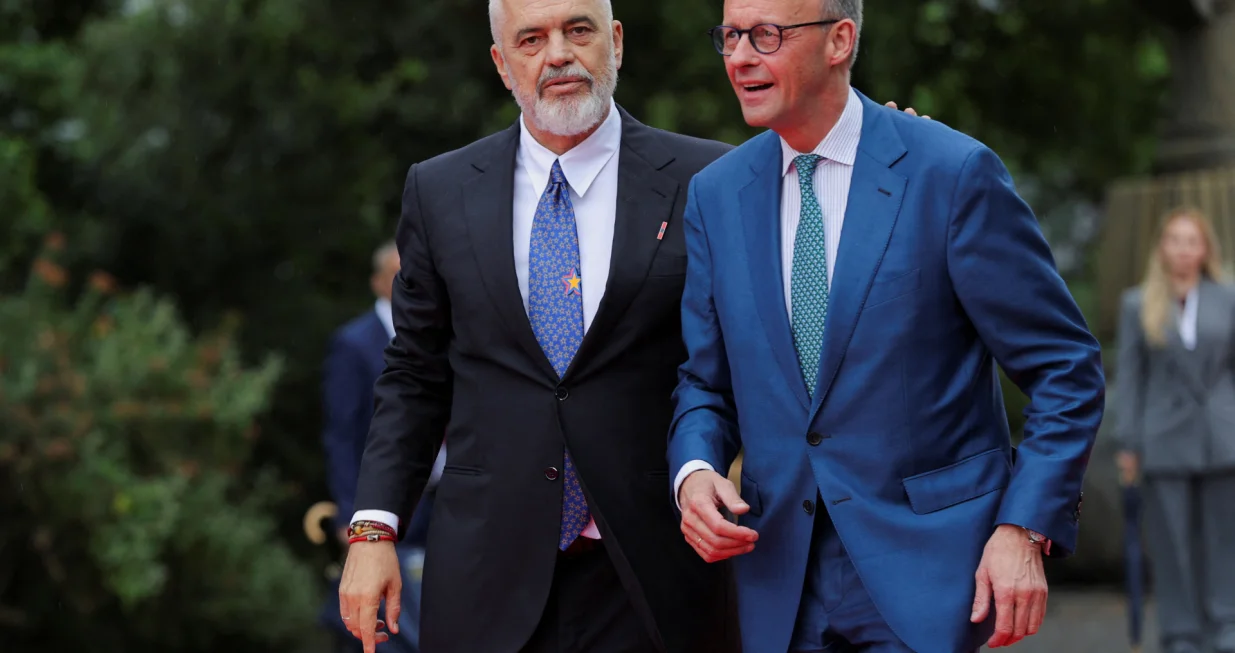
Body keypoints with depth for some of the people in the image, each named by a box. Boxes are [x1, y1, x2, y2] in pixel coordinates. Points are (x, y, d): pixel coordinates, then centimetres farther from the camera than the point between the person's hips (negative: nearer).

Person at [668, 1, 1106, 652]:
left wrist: (1026, 528, -15)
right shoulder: (714, 194, 7)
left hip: (927, 567, -4)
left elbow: (1065, 369, -6)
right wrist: (694, 471, -8)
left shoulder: (952, 172, -8)